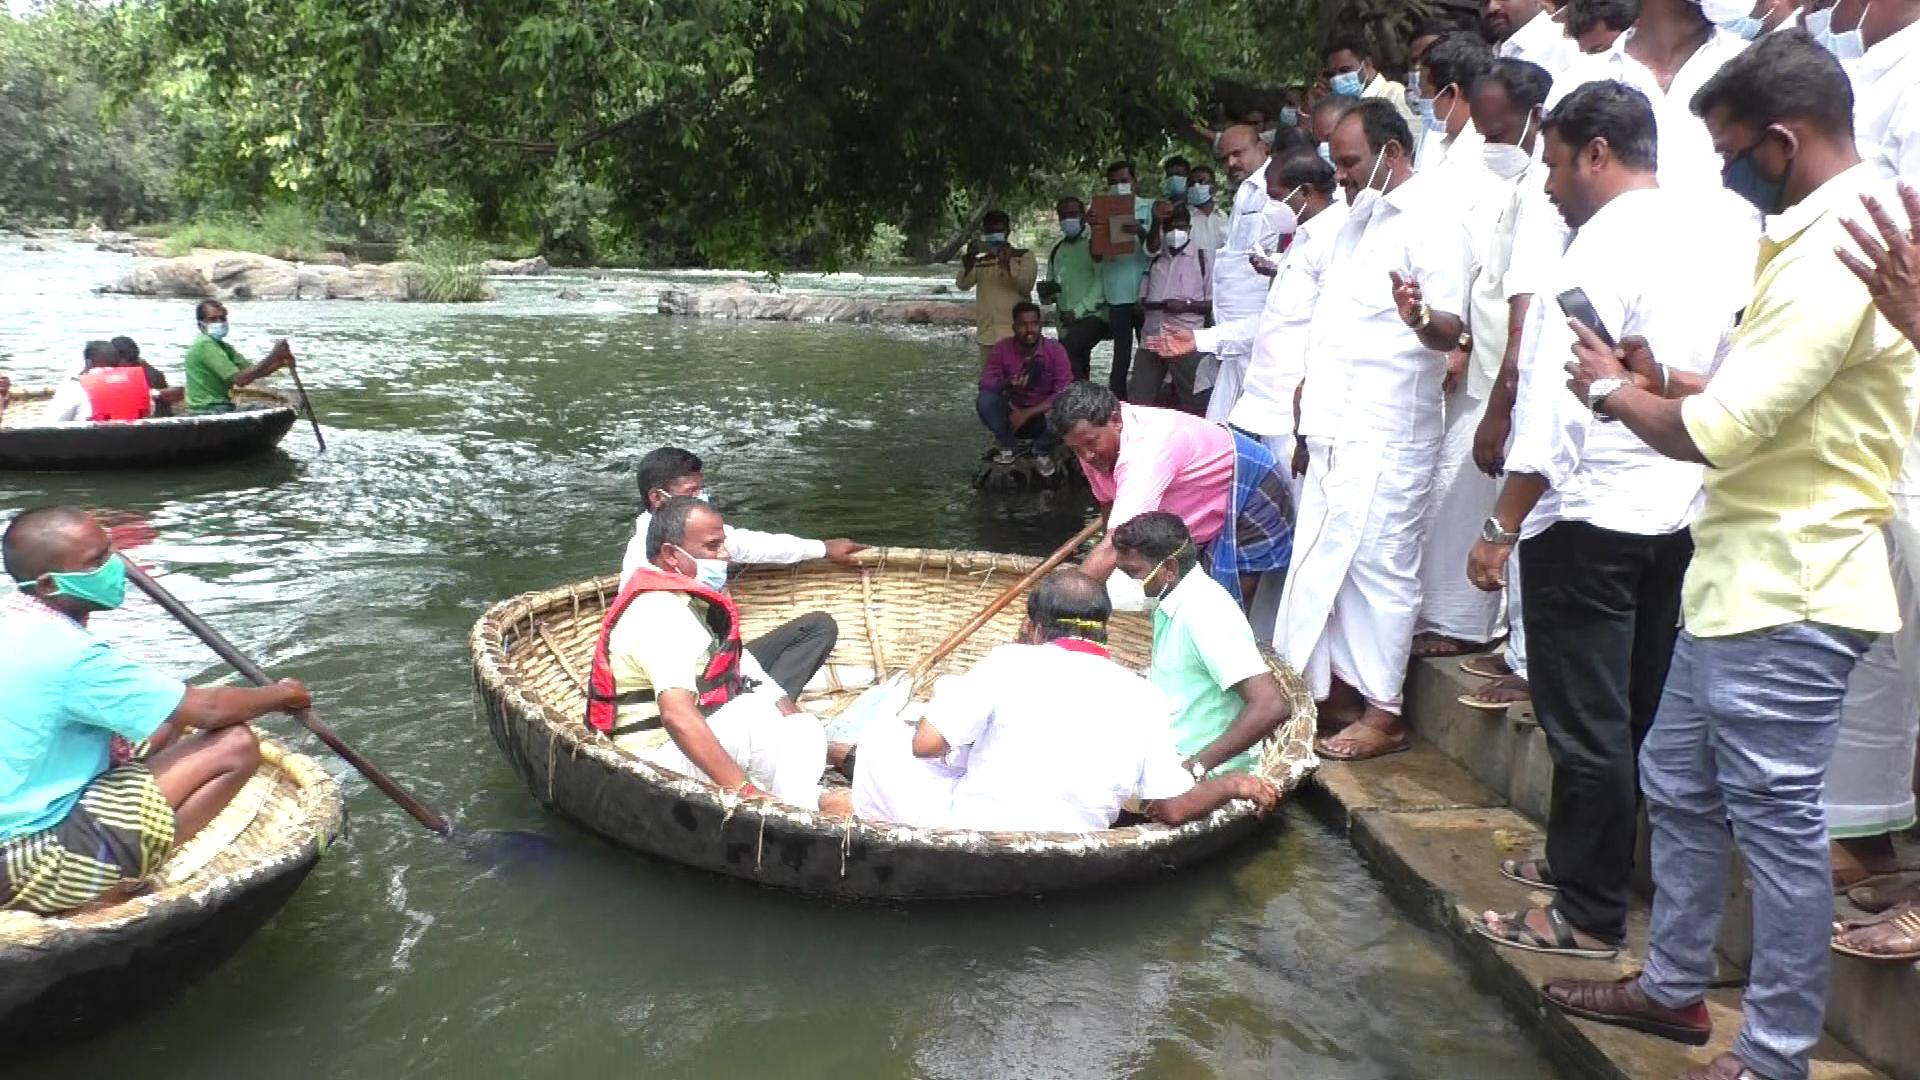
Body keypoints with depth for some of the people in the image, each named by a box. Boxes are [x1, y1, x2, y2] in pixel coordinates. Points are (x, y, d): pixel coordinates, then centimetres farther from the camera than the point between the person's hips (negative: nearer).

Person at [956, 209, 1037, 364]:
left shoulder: (1024, 256, 4)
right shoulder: (980, 261, 13)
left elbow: (1026, 286, -11)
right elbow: (962, 284, -2)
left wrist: (1007, 262, -22)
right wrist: (969, 258, -17)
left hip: (1015, 333, -4)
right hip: (986, 335, 4)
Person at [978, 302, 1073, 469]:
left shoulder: (1055, 350, -16)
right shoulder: (1002, 349, -11)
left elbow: (1065, 393, -23)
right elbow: (985, 384, -15)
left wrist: (1027, 414, -28)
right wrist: (1005, 384, -39)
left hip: (1043, 416, -1)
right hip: (1013, 413, 1)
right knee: (985, 400, -28)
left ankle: (1043, 452, -2)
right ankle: (1007, 446, -1)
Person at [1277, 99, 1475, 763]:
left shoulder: (1431, 217, -12)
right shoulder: (1366, 213, 17)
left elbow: (1451, 330, -21)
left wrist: (1419, 316, -42)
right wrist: (1311, 383, 24)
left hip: (1385, 434, -10)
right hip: (1338, 425, 10)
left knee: (1378, 565, -5)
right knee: (1327, 560, 14)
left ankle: (1382, 714, 3)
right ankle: (1336, 687, 26)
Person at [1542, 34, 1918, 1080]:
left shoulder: (1835, 253, -20)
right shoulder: (1827, 230, 13)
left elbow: (1718, 432, -22)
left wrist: (1617, 394, -5)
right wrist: (1668, 383, 6)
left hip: (1787, 595, -10)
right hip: (1743, 576, 10)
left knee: (1775, 820, 1)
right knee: (1679, 786, 19)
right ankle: (1674, 986, 34)